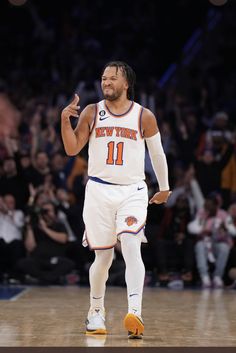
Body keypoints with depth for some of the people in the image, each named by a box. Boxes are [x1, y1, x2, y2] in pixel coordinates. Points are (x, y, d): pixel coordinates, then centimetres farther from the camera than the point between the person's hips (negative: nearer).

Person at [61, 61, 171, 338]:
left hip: (133, 192, -1)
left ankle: (135, 314, -30)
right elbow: (72, 149, 1)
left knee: (131, 246, -22)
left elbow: (157, 154, 14)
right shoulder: (91, 113, 4)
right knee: (103, 257, 7)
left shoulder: (144, 117, 2)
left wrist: (164, 188, 21)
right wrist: (65, 120, -14)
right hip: (99, 190, 1)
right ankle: (96, 312, 28)